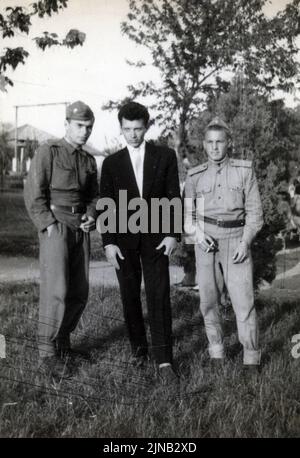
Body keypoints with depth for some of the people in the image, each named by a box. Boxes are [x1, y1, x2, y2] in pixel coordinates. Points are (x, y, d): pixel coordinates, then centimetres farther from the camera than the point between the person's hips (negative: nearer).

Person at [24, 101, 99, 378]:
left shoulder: (89, 161, 14)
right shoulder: (47, 152, -4)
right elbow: (34, 194, -8)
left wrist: (91, 217, 1)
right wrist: (49, 226, -14)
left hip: (81, 229, 6)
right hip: (54, 227, -6)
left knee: (79, 292, 5)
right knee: (56, 290, -13)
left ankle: (63, 342, 22)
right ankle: (48, 354, -4)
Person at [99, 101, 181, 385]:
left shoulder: (165, 157, 3)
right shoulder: (111, 163, 6)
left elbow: (174, 197, 2)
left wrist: (173, 234, -7)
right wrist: (108, 242, -5)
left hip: (155, 238, -1)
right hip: (123, 239, 2)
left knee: (159, 298, -6)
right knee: (130, 298, 7)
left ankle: (163, 361, -4)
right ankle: (138, 349, 23)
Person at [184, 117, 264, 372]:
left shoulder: (244, 171, 4)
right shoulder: (195, 176, 8)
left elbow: (254, 211, 4)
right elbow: (187, 213, 13)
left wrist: (245, 242, -8)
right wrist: (196, 233, -6)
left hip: (236, 239, -2)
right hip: (206, 241, 2)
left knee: (244, 300, -7)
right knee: (209, 300, 3)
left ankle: (252, 357, 5)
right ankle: (216, 351, 17)